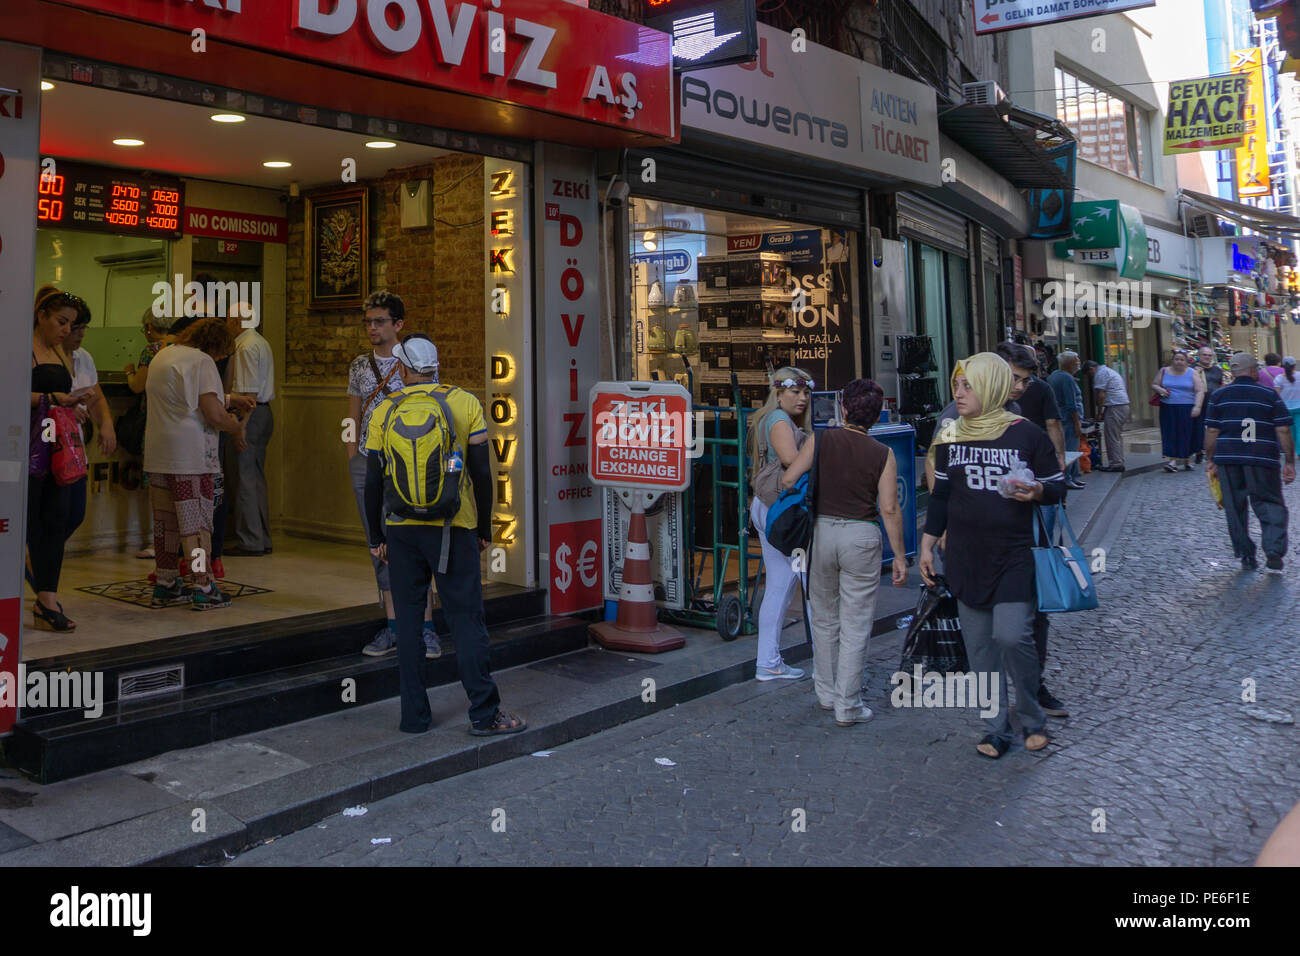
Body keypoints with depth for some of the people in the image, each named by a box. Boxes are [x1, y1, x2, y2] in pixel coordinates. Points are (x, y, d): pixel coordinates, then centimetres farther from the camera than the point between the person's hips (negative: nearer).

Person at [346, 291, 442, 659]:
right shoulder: (359, 366, 11)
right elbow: (353, 417, 16)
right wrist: (352, 461, 8)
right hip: (367, 463, 4)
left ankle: (426, 628, 3)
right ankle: (392, 627, 14)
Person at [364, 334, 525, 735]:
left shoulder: (384, 412, 3)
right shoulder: (465, 404, 0)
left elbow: (374, 482, 5)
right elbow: (481, 473, -1)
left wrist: (376, 538, 13)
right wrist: (484, 529, 7)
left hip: (401, 529, 2)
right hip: (453, 528, -2)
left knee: (408, 620, 9)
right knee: (466, 619, 2)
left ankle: (414, 715, 14)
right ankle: (484, 714, 3)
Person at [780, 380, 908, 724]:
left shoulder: (820, 441, -2)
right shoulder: (883, 455, -4)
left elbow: (787, 481, -5)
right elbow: (890, 509, -8)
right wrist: (899, 555, -1)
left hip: (822, 530, 2)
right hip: (862, 535, -2)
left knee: (825, 619, 17)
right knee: (855, 625, 4)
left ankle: (826, 693, 28)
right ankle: (847, 706, 7)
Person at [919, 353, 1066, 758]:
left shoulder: (1026, 434, -3)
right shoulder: (949, 438, 7)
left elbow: (1058, 488, 4)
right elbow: (940, 496, 14)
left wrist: (1036, 491, -19)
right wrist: (927, 546, 11)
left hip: (1014, 556, -4)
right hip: (966, 557, 4)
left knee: (1012, 636, -14)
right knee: (979, 645, 5)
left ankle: (1032, 718, 11)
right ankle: (996, 728, 18)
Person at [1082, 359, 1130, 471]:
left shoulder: (1100, 373, -7)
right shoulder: (1110, 371, 24)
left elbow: (1101, 394, -14)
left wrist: (1099, 413, -8)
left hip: (1115, 407, -10)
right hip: (1124, 404, 10)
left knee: (1112, 437, -6)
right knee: (1118, 436, 15)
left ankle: (1115, 464, -5)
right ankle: (1119, 462, 18)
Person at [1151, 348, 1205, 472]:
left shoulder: (1192, 373, 3)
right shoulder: (1164, 372, 9)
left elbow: (1200, 391, -1)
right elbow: (1153, 385, 17)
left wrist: (1197, 407, -14)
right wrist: (1159, 390, -7)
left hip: (1187, 409, -1)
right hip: (1168, 409, 1)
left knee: (1186, 435, 0)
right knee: (1170, 434, -5)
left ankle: (1187, 461, 14)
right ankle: (1173, 461, -7)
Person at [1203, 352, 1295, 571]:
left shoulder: (1219, 396, 4)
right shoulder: (1269, 395, 1)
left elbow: (1211, 431, 2)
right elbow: (1283, 431, -2)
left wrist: (1209, 459, 10)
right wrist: (1290, 462, 4)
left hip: (1228, 460, 2)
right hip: (1262, 460, -2)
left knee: (1235, 509, 10)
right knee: (1271, 506, 7)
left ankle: (1246, 555, 13)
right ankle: (1274, 549, -11)